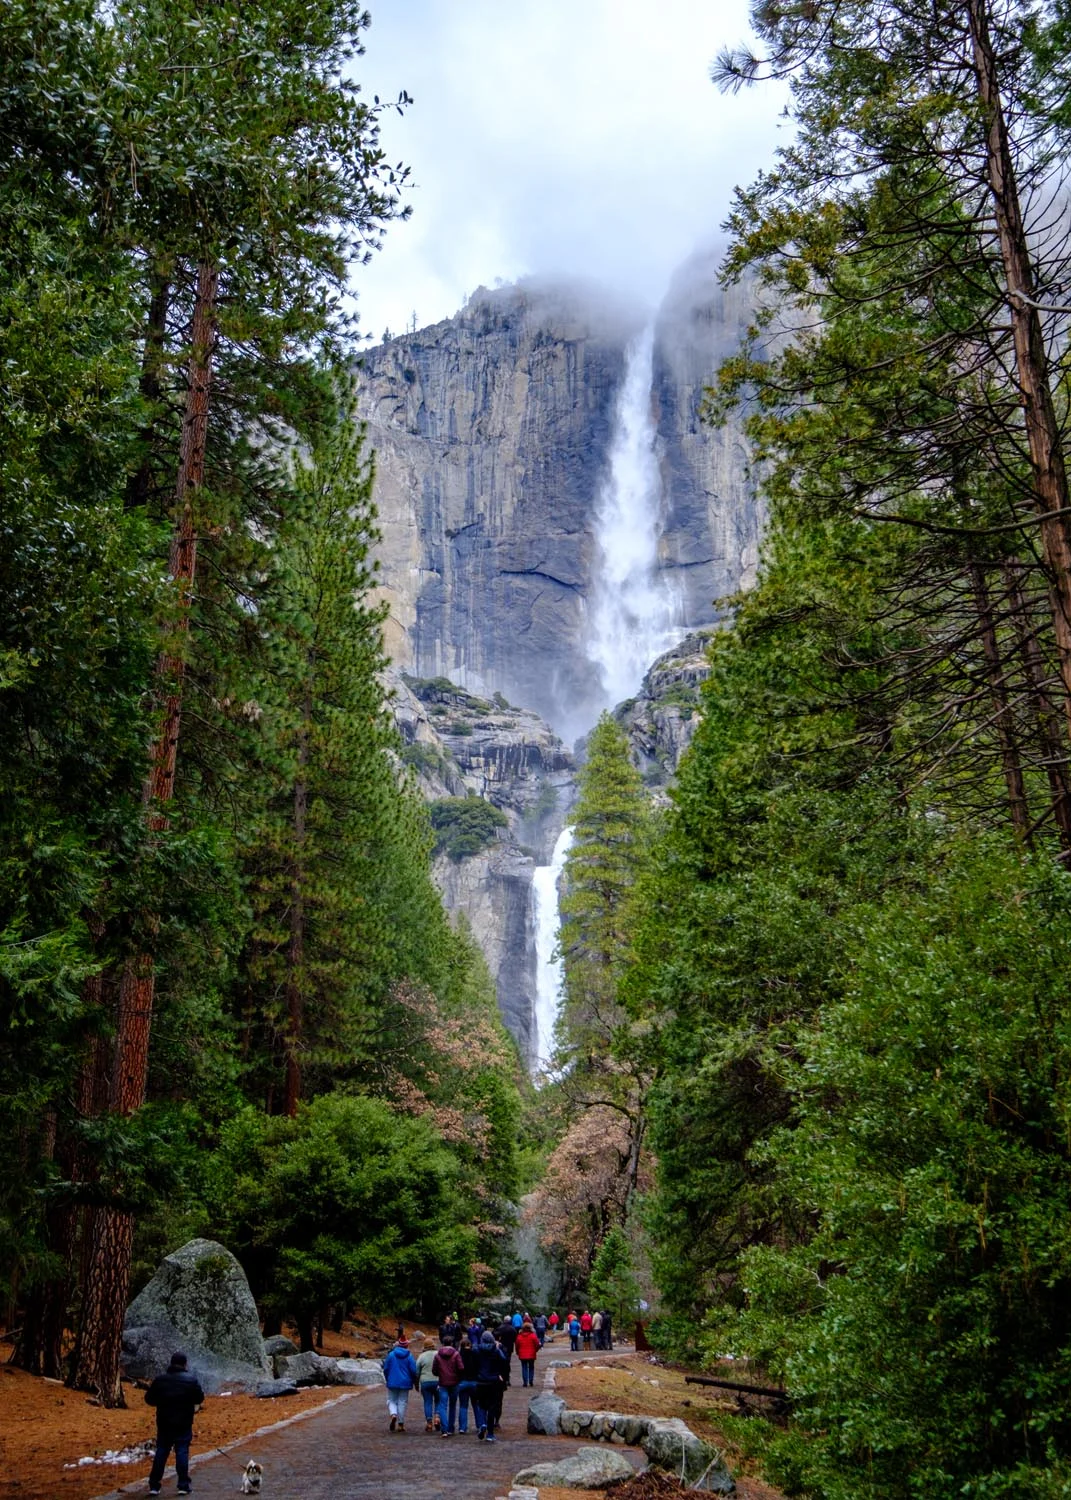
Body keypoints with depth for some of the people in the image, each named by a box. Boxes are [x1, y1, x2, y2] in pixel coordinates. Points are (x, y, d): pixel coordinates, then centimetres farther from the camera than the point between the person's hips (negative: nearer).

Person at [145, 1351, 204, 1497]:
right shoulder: (192, 1380, -8)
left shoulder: (160, 1380, -4)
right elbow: (199, 1398, -1)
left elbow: (149, 1399, 2)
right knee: (182, 1453, 4)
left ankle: (154, 1486, 12)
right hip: (184, 1424, -2)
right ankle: (183, 1486, 4)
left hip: (164, 1423, 2)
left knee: (161, 1453, 11)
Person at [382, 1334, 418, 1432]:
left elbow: (385, 1369, 1)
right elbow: (414, 1371, -5)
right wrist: (415, 1382, 12)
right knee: (402, 1402, 9)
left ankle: (393, 1414, -16)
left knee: (391, 1401, 12)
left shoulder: (391, 1355, -4)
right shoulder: (409, 1356, -5)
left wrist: (387, 1380, 18)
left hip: (392, 1383, 0)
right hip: (405, 1383, 0)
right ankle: (400, 1424, 8)